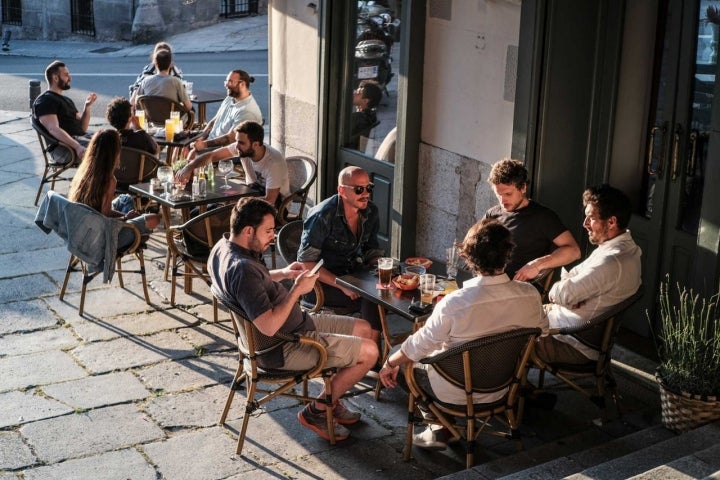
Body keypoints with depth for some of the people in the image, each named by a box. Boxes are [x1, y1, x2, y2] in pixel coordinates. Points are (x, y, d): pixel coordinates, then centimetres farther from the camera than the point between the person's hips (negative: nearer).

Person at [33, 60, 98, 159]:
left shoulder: (66, 100, 27)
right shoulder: (45, 101, -2)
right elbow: (53, 129, -18)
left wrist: (87, 107, 7)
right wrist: (77, 147, -33)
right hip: (63, 147, -9)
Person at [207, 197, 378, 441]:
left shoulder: (223, 247, 0)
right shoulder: (241, 269, -32)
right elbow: (269, 326, -35)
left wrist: (282, 274, 5)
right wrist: (297, 289, -24)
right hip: (281, 349, -11)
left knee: (363, 328, 16)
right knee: (369, 351, -9)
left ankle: (331, 400, 24)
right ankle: (317, 411, 7)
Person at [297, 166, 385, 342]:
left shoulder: (371, 212, 2)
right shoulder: (323, 216, -18)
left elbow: (373, 252, 15)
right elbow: (305, 262, -18)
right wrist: (341, 285, -25)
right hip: (322, 283, -6)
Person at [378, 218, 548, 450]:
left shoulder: (454, 304, -31)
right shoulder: (530, 295, -20)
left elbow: (420, 346, -17)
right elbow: (541, 331, 1)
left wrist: (390, 363, 2)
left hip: (455, 393, -5)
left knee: (400, 364, 20)